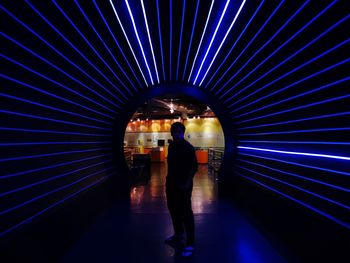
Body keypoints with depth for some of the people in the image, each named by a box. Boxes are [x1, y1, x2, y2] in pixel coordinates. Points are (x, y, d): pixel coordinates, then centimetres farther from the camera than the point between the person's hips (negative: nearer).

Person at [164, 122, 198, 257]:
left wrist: (187, 184, -21)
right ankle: (178, 234, 39)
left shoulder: (188, 147, -13)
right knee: (173, 210, 19)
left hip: (183, 185, -8)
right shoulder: (171, 146, 8)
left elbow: (194, 167, -15)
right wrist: (168, 180, 12)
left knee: (186, 213, -2)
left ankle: (190, 244, 8)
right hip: (171, 183, 8)